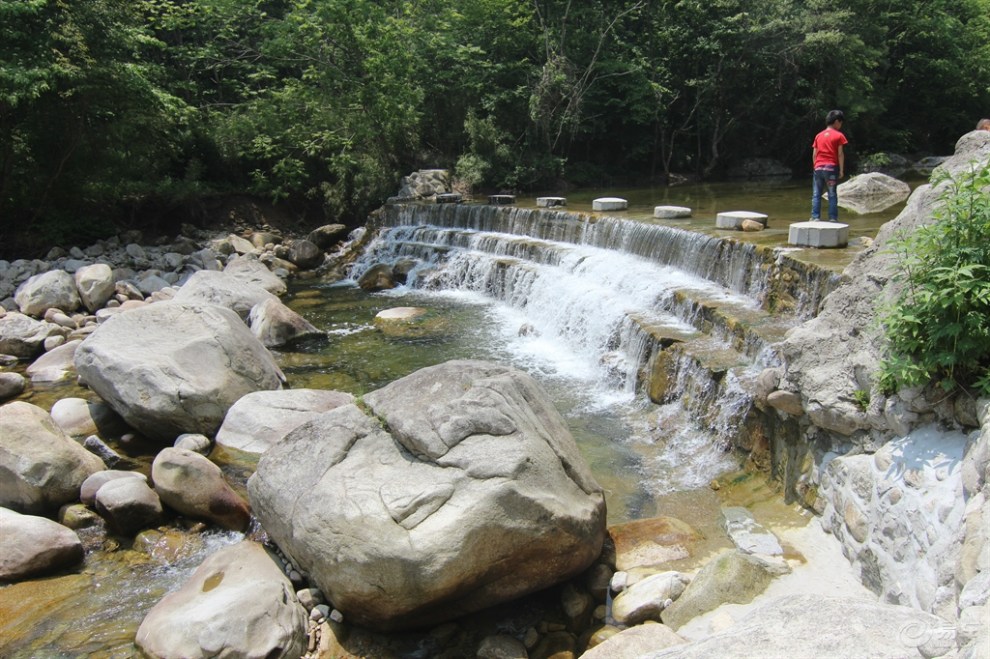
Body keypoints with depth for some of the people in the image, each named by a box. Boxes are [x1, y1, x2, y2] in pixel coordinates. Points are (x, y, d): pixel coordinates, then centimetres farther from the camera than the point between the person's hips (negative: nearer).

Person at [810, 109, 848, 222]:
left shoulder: (818, 135, 12)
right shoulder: (839, 135, -1)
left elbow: (814, 154, 9)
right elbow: (840, 154, -5)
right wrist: (841, 170, -2)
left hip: (818, 167, 3)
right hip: (831, 167, -3)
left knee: (816, 194, 4)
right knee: (832, 195, 0)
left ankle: (815, 217, -2)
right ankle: (833, 218, -1)